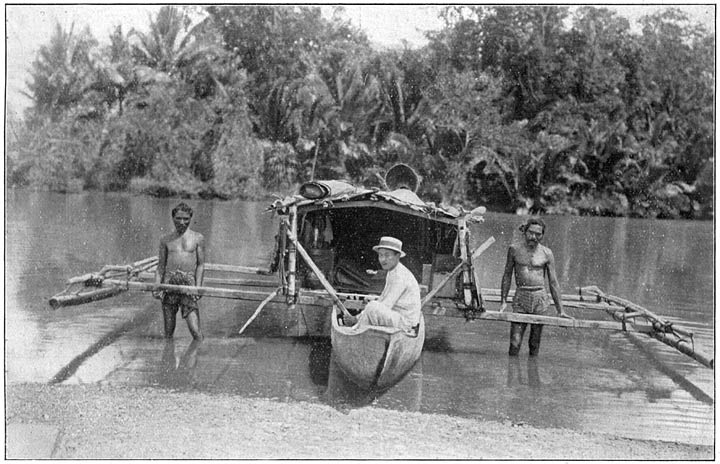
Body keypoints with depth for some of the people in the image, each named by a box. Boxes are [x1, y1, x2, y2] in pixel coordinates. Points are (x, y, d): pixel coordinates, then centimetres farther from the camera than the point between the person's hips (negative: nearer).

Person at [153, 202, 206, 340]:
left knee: (195, 329, -12)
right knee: (168, 331, 4)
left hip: (188, 282, -2)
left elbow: (201, 265, 6)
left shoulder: (198, 238, 10)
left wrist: (198, 287, -7)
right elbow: (161, 266, 14)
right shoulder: (166, 240, 15)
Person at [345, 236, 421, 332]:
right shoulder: (392, 272, 12)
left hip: (404, 322, -11)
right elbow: (382, 300, 15)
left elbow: (385, 307, -21)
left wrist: (357, 318, -14)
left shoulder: (399, 276, -20)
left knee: (372, 307, -26)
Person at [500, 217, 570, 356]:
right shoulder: (514, 249, 4)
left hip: (540, 299, 0)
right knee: (514, 344, -10)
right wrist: (503, 301, 7)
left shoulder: (546, 253, 3)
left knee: (535, 345, 5)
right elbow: (507, 276, 13)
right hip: (520, 298, 0)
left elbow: (553, 283, 7)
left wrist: (560, 310, 6)